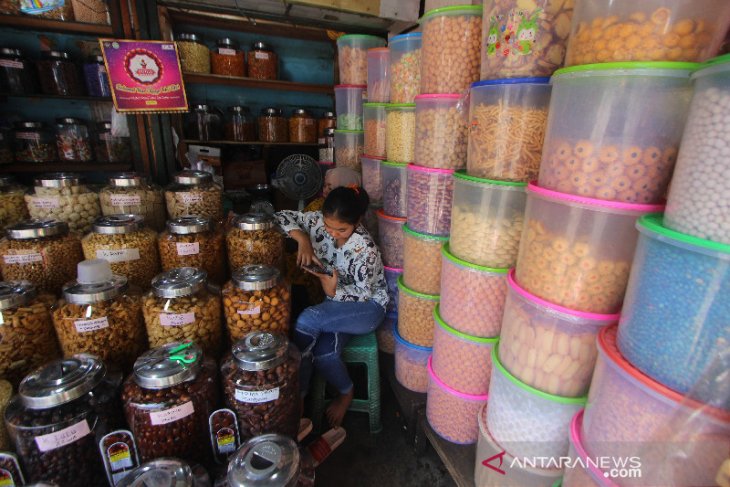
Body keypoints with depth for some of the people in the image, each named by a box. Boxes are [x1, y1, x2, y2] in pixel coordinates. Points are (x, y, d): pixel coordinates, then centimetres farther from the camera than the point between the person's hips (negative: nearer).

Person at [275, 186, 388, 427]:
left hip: (367, 307, -5)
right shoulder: (318, 221, -11)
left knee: (307, 320, -27)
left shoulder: (365, 248, -25)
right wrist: (302, 238, -24)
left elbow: (364, 294, -17)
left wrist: (334, 291, -34)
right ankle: (345, 392, 8)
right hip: (336, 301, 5)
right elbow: (282, 216, -7)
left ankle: (297, 394, -3)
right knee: (323, 351, -25)